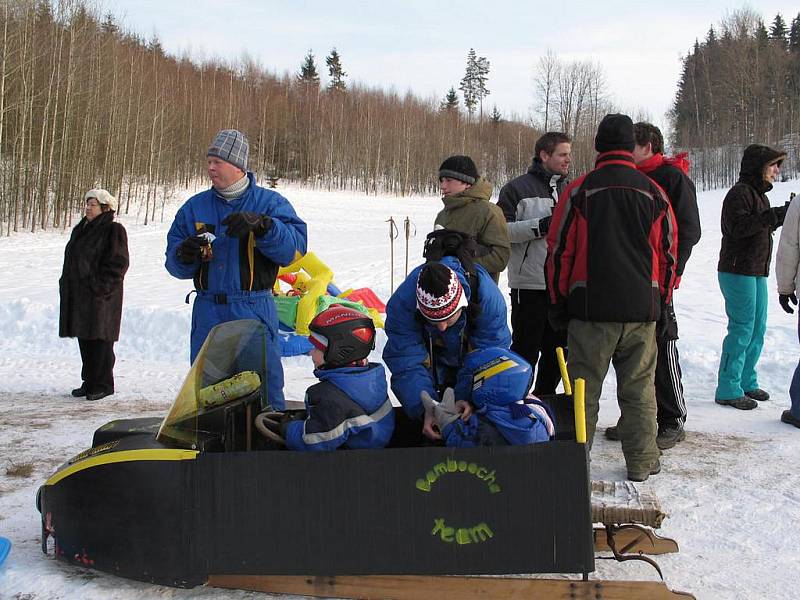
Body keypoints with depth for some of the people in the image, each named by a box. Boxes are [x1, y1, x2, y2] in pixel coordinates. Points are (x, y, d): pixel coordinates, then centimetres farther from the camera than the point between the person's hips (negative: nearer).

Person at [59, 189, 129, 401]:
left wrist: (99, 286, -18)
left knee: (100, 339, -5)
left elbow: (118, 263, -13)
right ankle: (89, 381, 19)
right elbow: (71, 260, 24)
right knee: (84, 339, 11)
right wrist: (66, 284, 13)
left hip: (101, 296, -8)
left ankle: (103, 384, 3)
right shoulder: (80, 230, 18)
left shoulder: (114, 231, -7)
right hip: (78, 294, 8)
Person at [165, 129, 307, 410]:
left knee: (264, 387, 1)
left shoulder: (269, 203, 2)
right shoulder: (194, 207, 12)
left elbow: (295, 246, -12)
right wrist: (184, 255, -12)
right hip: (207, 314, 4)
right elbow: (175, 264, 11)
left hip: (254, 313, -3)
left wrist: (261, 226, -26)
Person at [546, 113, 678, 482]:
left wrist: (559, 303, 10)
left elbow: (559, 251, -1)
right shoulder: (653, 193, 4)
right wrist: (661, 301, 21)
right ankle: (641, 462, 16)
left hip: (591, 308, -2)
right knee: (638, 388, 10)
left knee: (584, 386, 5)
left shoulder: (579, 191, -4)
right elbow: (668, 252, 10)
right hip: (642, 309, 2)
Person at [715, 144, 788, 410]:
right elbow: (738, 227, -24)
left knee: (757, 329, 12)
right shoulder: (740, 192, -13)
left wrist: (780, 217, 9)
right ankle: (728, 390, -4)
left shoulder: (759, 193, 18)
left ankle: (746, 381, 23)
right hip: (738, 271, -10)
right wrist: (773, 216, -24)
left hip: (757, 273, 10)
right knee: (742, 329, -9)